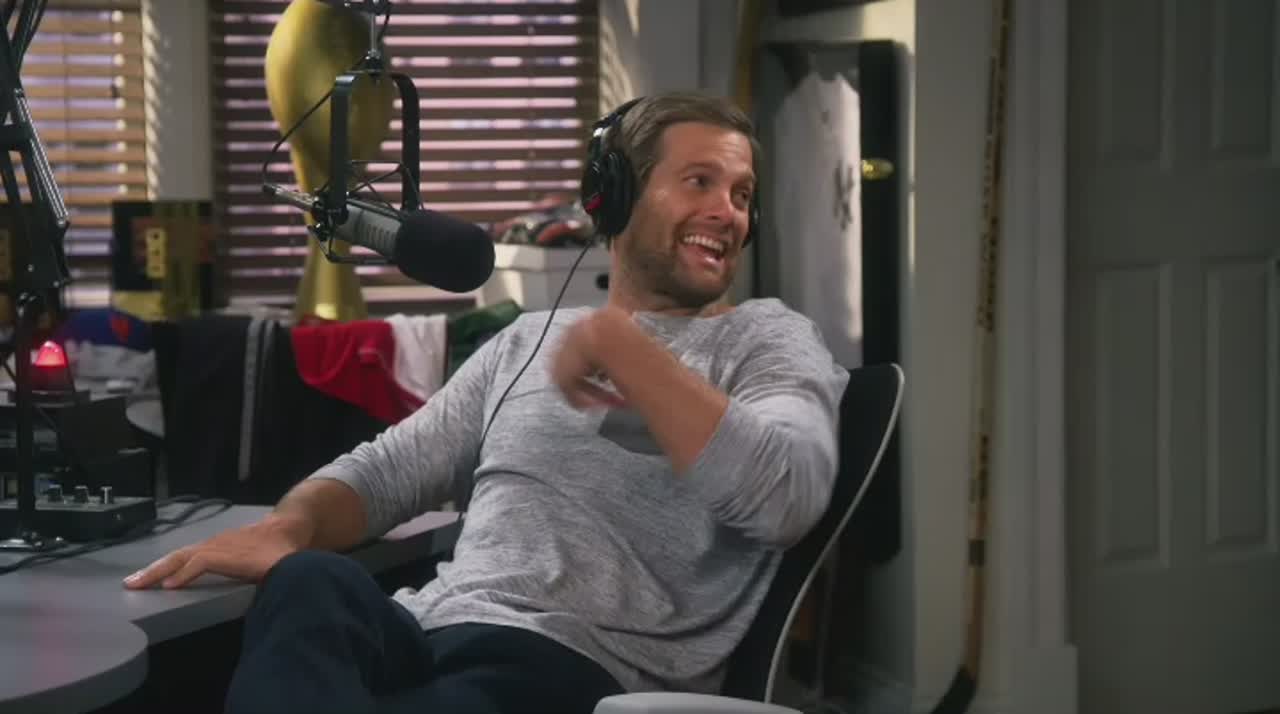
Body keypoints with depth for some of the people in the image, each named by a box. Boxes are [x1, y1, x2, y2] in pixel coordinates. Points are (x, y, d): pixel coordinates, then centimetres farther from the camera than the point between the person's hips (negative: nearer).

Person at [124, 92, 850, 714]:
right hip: (430, 636, 5)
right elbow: (388, 468, 20)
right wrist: (287, 525, -4)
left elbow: (786, 496, -13)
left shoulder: (770, 338, 8)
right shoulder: (529, 338, 25)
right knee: (314, 585, -32)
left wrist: (619, 345, -11)